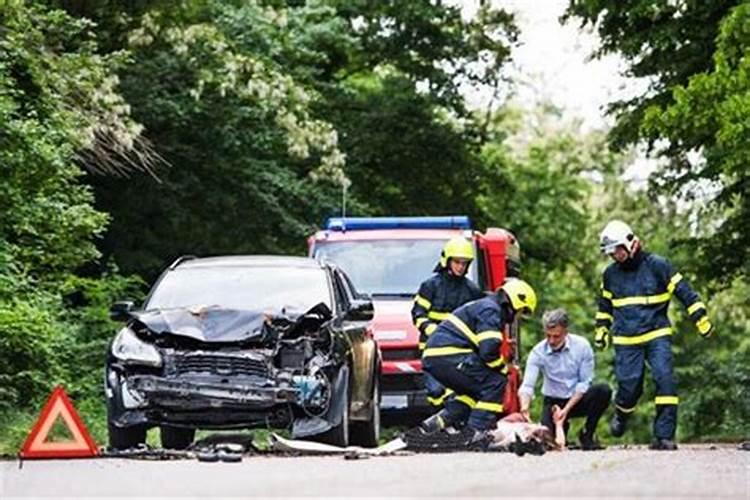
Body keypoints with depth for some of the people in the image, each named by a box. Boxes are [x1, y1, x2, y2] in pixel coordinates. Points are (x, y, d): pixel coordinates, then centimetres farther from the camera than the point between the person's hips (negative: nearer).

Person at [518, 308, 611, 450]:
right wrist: (524, 408, -43)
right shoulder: (538, 352, -14)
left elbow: (585, 383, -11)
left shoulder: (582, 345, -14)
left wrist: (566, 409, -21)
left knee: (603, 391, -30)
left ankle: (587, 435, -9)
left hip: (578, 400, 0)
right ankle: (561, 427, 15)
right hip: (553, 401, 0)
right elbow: (527, 385, -21)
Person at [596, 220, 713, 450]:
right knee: (629, 385, -4)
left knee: (665, 379, -17)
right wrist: (601, 329, 23)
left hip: (657, 336, -2)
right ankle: (621, 415, 31)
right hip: (626, 341, 2)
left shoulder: (657, 266, -5)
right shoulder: (610, 274, 9)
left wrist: (701, 319, -5)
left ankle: (664, 436, -14)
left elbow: (684, 292, -2)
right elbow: (605, 305, 27)